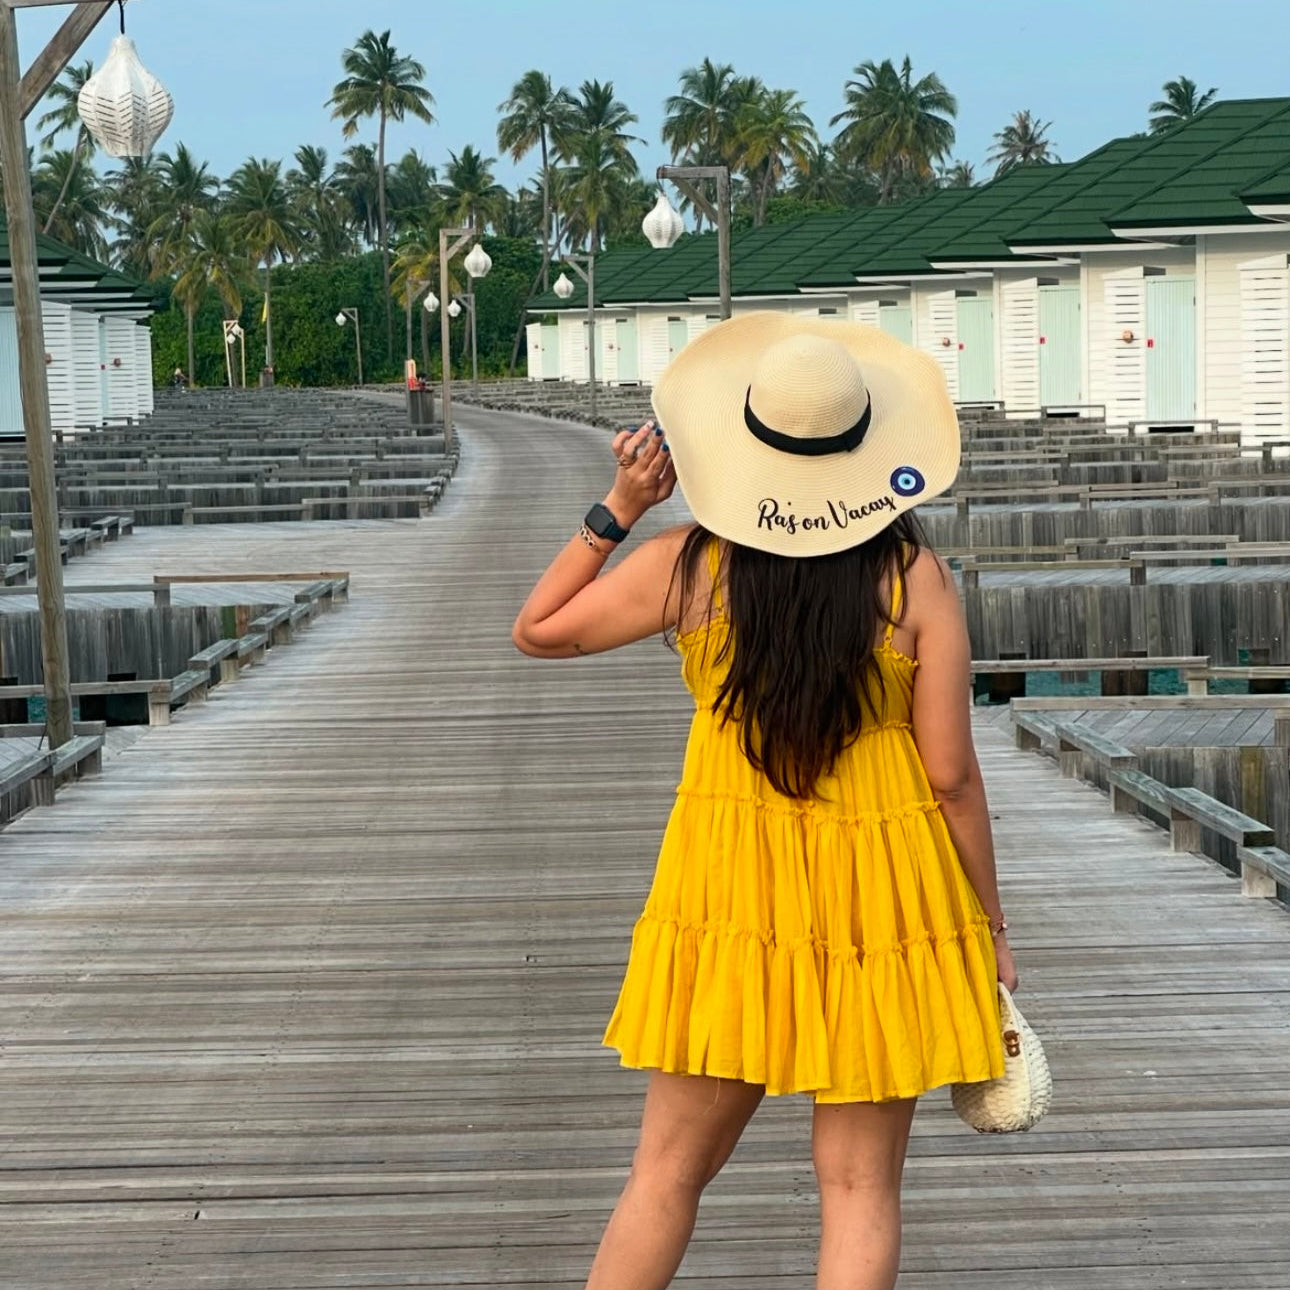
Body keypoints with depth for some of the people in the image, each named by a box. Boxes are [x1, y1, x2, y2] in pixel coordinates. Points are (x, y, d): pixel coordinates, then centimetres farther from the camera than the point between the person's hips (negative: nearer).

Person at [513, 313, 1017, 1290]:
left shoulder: (691, 564, -6)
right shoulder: (916, 576, -9)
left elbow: (538, 630, 8)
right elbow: (953, 774, -7)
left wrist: (618, 509, 5)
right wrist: (989, 925, 3)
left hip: (733, 877, 1)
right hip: (881, 891, -1)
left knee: (671, 1167, 14)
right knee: (861, 1185, 7)